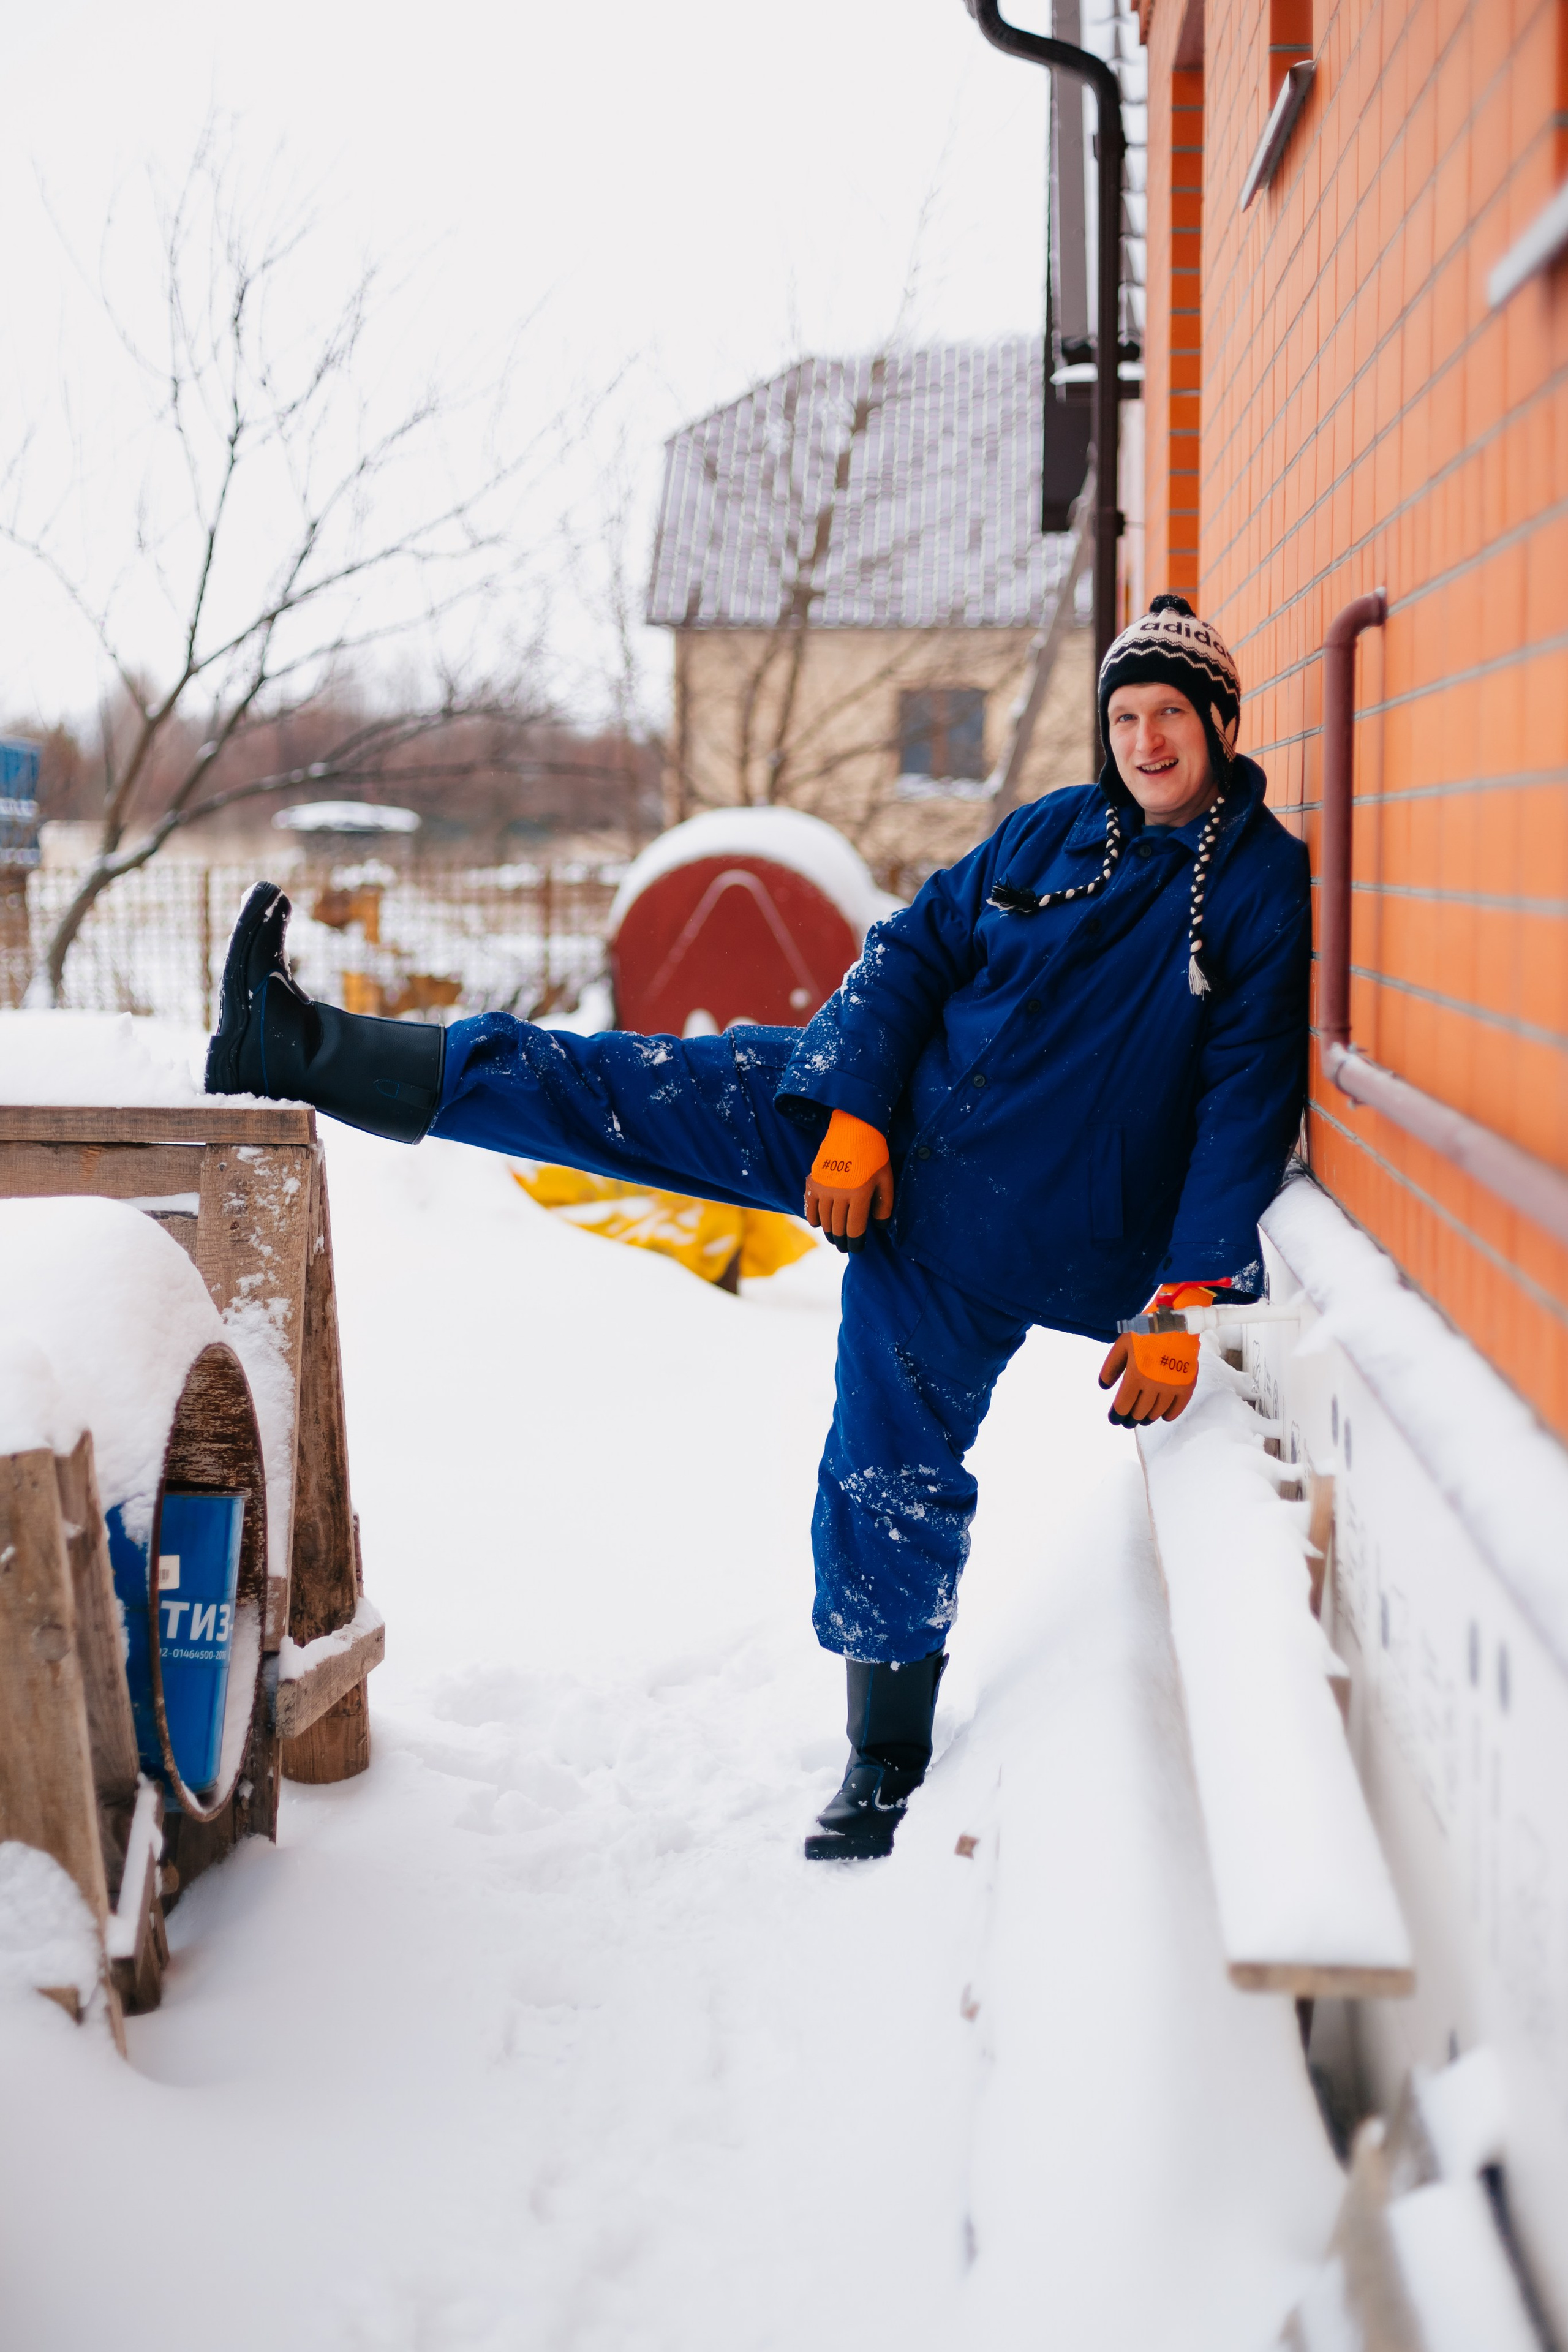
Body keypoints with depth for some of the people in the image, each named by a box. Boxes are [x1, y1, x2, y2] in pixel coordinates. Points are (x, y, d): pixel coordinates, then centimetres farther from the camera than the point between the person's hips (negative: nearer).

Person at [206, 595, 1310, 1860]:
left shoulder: (1264, 886, -8)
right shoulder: (1051, 833, 6)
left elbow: (1249, 1101, -13)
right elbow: (914, 951, 5)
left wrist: (1185, 1300, -19)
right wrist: (852, 1114, -10)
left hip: (996, 1236, -4)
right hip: (883, 1130, 4)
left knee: (895, 1478, 2)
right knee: (634, 1088, -5)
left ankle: (888, 1763, 22)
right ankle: (299, 1048, -4)